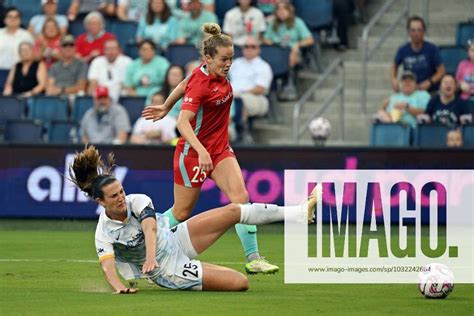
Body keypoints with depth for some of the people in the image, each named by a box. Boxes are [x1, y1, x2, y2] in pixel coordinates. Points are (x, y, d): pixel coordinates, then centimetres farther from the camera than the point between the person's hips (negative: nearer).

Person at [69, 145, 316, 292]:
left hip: (175, 238, 5)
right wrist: (118, 288, -53)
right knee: (240, 283, -14)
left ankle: (298, 212, 3)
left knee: (232, 211, -7)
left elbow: (150, 227, -30)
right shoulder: (104, 233, -20)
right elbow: (107, 266, -31)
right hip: (169, 271, -5)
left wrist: (150, 256, -49)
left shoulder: (136, 201, -12)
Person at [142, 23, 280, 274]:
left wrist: (166, 107, 30)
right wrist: (201, 151, -47)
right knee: (181, 213, 5)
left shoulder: (219, 74, -2)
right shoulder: (200, 84, -24)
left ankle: (253, 259, -14)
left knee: (240, 197, -12)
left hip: (220, 150, 7)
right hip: (193, 152, -7)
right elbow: (183, 122, -34)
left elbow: (185, 84, 16)